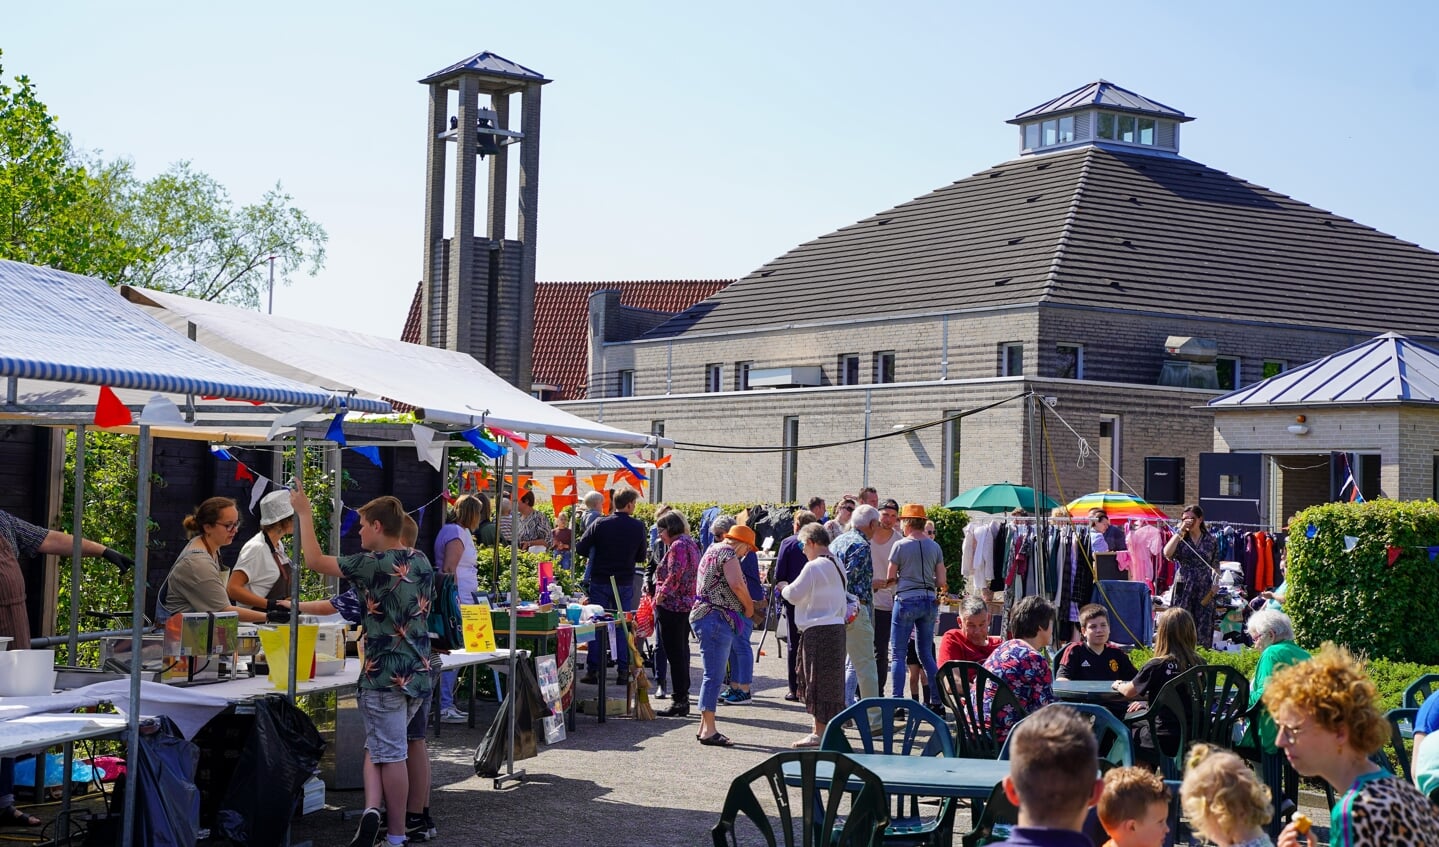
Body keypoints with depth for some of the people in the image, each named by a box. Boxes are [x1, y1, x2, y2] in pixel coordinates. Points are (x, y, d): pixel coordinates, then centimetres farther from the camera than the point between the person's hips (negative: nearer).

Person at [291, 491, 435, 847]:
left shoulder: (374, 564, -14)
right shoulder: (422, 562, 8)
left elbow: (315, 561, -7)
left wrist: (304, 514, 5)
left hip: (385, 674, -6)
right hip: (418, 671, 6)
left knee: (389, 753, 0)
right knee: (384, 747, 16)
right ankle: (374, 811, 5)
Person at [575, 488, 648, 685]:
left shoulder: (600, 524, -7)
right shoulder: (638, 526, -5)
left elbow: (580, 548, -5)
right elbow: (642, 557, 4)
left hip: (599, 581, 0)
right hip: (625, 583, 0)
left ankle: (593, 671, 6)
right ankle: (622, 672, 7)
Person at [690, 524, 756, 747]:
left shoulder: (712, 550, 21)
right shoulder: (728, 553, -9)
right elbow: (736, 584, -23)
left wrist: (744, 602, 17)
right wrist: (749, 606, -7)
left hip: (704, 615, 10)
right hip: (716, 619, -10)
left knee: (712, 675, 14)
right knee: (714, 676, -9)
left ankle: (705, 727, 18)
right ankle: (709, 731, -10)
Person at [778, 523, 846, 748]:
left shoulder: (813, 567, -14)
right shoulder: (836, 565, 13)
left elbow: (794, 595, -12)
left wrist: (784, 587, 9)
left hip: (818, 630, -9)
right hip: (836, 626, 9)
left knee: (817, 681, -3)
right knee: (831, 681, 13)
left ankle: (819, 733, 0)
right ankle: (826, 728, 19)